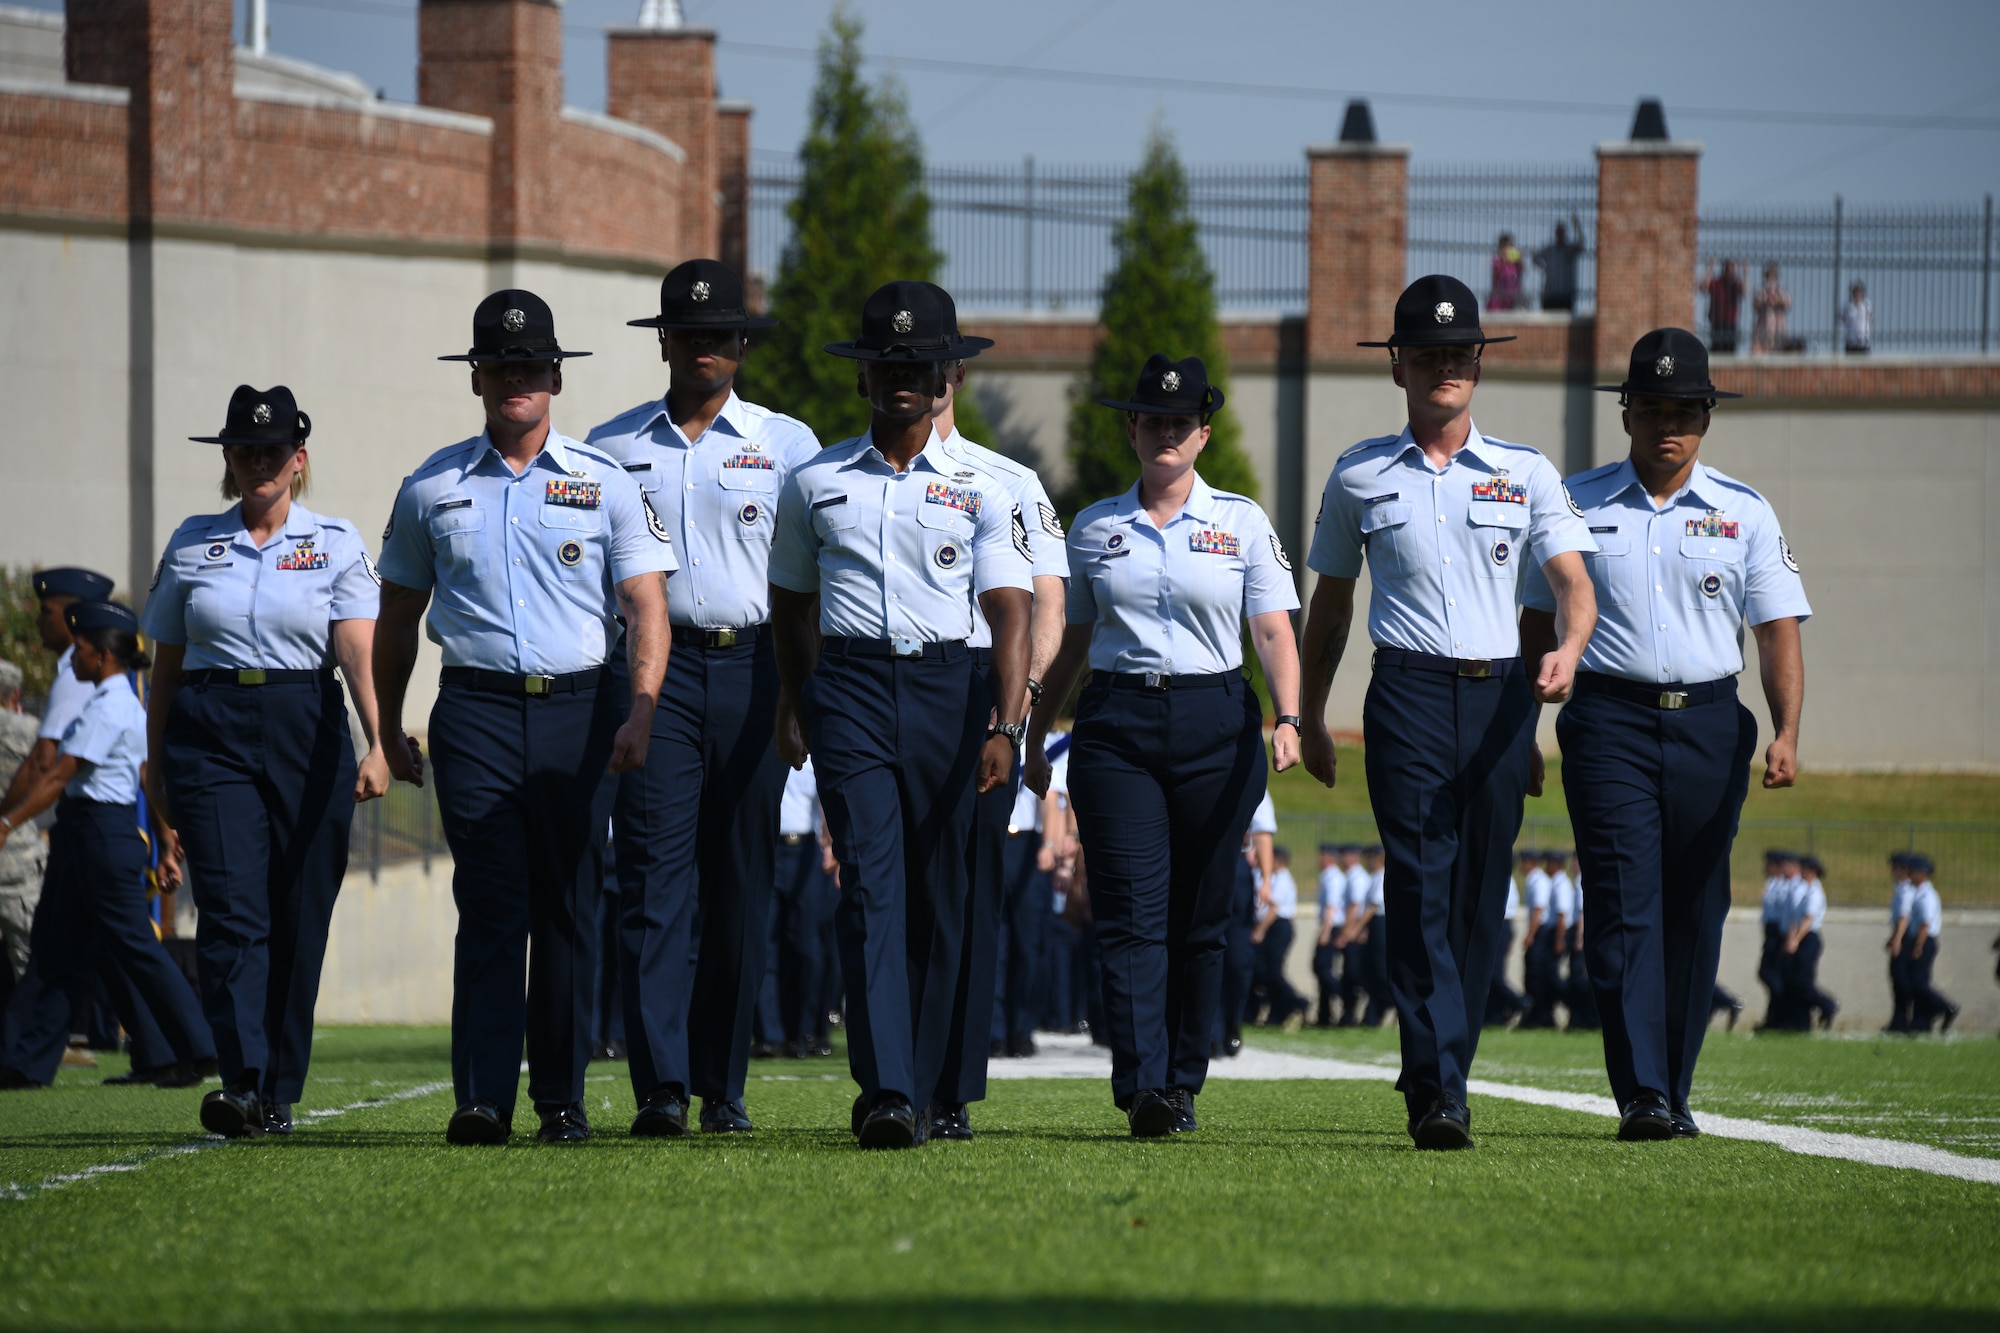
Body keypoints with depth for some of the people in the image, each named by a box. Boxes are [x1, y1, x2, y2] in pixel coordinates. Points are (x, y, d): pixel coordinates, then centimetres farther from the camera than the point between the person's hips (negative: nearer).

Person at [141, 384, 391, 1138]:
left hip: (307, 735, 0)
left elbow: (361, 651, -8)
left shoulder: (335, 545, 5)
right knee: (232, 912, -14)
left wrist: (377, 744, -22)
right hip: (211, 733, 0)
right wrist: (155, 770, 13)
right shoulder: (191, 547, 11)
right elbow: (165, 664, 15)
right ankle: (241, 1086, -24)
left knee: (298, 924, 2)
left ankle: (280, 1095, 13)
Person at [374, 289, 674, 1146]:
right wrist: (389, 733, 14)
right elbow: (398, 616, 18)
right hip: (476, 711, 0)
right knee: (491, 906, -10)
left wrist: (640, 715, -12)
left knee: (569, 910, 2)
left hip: (577, 709, 0)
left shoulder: (604, 484, 6)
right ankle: (482, 1099, -15)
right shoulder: (432, 489, 10)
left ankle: (560, 1098, 9)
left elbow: (646, 608, 1)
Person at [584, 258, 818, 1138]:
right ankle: (661, 1086, -18)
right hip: (655, 668, 0)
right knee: (654, 875, -11)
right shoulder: (613, 447, 11)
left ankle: (723, 1087, 9)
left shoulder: (785, 444, 9)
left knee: (741, 883, 3)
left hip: (752, 668, 1)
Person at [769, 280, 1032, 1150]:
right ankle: (884, 1090, -23)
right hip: (849, 686, 0)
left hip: (946, 686, 0)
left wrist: (1005, 726, -14)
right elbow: (790, 601, 22)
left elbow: (1010, 613, -2)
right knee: (872, 881, -14)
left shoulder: (980, 491, 6)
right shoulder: (815, 483, 10)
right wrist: (793, 707, 22)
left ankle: (920, 1089, 14)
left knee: (938, 897, 3)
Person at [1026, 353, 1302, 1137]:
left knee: (1200, 916, 2)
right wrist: (1034, 735, 13)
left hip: (1215, 725, 0)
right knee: (1131, 910, -11)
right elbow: (1072, 646, 17)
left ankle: (1183, 1085, 12)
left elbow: (1273, 633, 1)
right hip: (1116, 723, 0)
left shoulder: (1241, 523, 7)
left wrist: (1286, 717, -14)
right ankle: (1141, 1089, -20)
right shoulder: (1094, 528, 11)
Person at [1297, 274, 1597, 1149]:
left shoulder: (1527, 475, 11)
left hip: (1501, 696, 2)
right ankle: (1436, 1094, -22)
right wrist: (1309, 718, 17)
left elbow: (1574, 583, 1)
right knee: (1421, 887, -14)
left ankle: (1441, 1077, 15)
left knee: (1479, 896, 3)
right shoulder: (1359, 477, 11)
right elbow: (1330, 603, 19)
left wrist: (1568, 649, -21)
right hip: (1409, 692, -2)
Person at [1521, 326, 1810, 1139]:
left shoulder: (1744, 515, 8)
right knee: (1624, 906, -12)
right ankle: (1640, 1096, -18)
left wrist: (1786, 734, -12)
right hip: (1609, 719, -1)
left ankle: (1675, 1091, 15)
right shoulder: (1577, 506, 8)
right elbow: (1537, 623, 12)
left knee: (1693, 913, 4)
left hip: (1709, 726, 1)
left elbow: (1778, 632, 3)